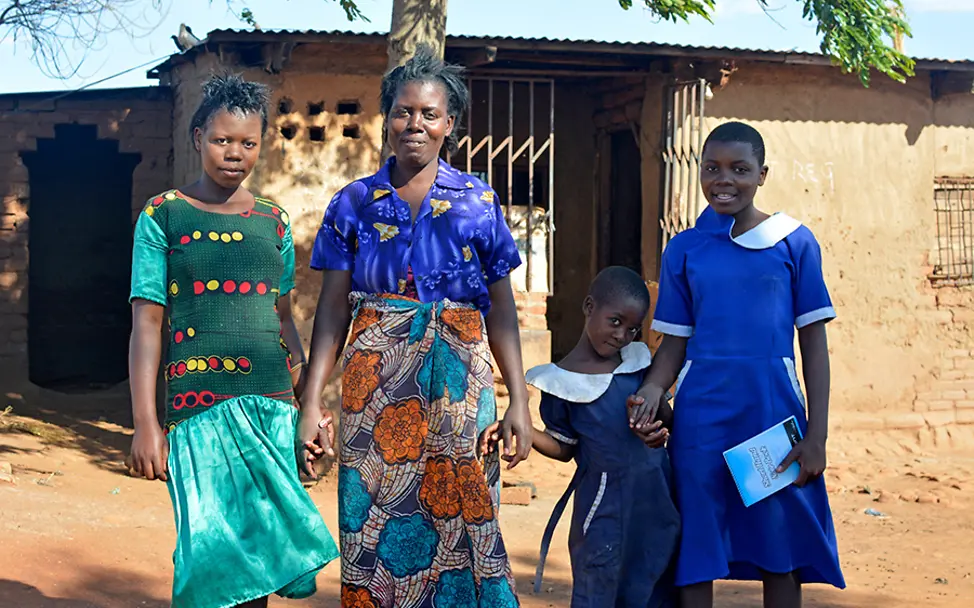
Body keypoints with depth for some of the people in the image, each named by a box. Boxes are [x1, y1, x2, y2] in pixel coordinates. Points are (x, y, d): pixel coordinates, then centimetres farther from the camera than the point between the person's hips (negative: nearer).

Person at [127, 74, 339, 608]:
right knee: (215, 549, -8)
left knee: (260, 551, 4)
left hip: (274, 406, 4)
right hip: (200, 406, -4)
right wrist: (145, 422, -8)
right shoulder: (163, 216, 2)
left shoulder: (273, 221, 13)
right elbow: (147, 321, -2)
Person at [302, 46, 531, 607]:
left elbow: (502, 309, 4)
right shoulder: (355, 204, 7)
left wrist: (520, 401, -4)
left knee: (460, 522, -2)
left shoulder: (477, 202, 5)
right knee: (375, 526, 1)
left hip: (457, 379, -1)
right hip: (375, 379, 1)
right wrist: (311, 406, -1)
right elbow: (333, 312, 5)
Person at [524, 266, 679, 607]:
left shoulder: (638, 360, 4)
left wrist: (659, 428, -9)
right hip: (605, 502, -5)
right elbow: (563, 448, -2)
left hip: (656, 499, 5)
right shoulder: (563, 382, -8)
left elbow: (664, 414, 15)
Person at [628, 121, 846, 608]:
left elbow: (814, 344, 1)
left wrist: (816, 436, -4)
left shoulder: (795, 243, 1)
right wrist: (651, 391, -12)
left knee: (781, 555, 5)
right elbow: (675, 343, 8)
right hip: (702, 418, 1)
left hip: (773, 412, -1)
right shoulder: (684, 249, 6)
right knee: (696, 554, 6)